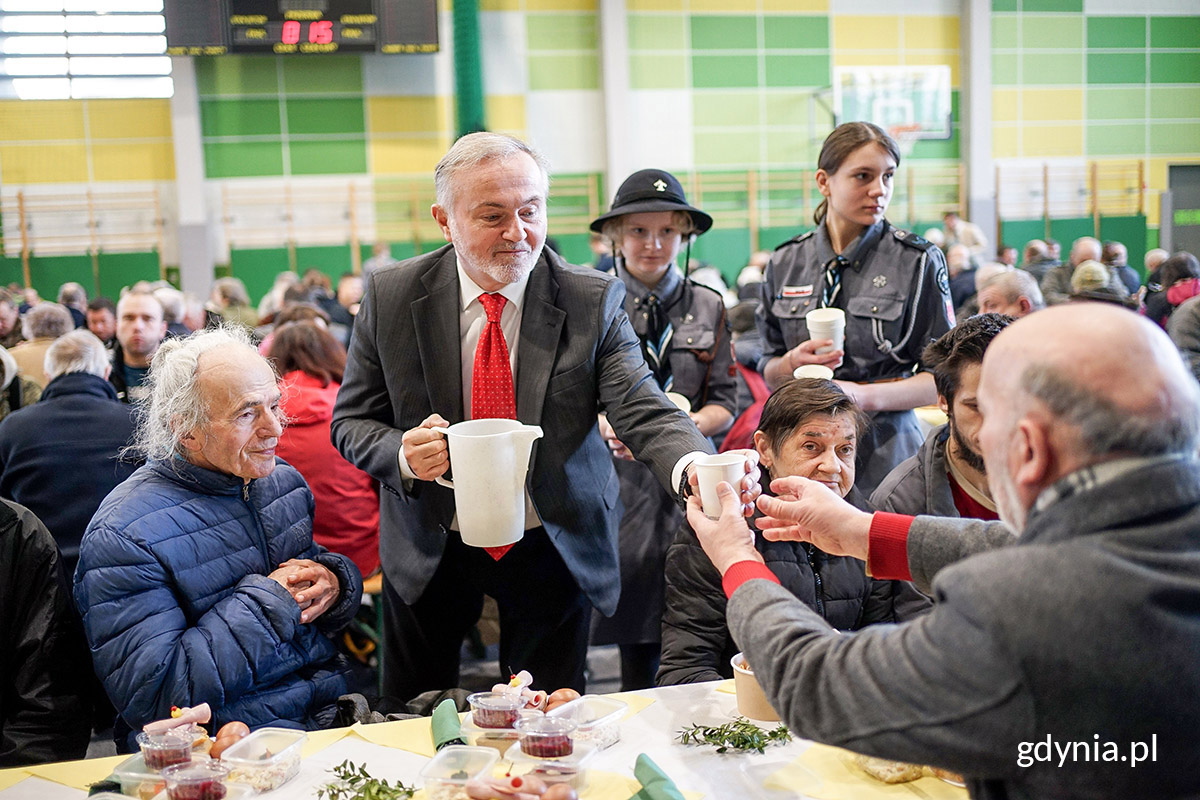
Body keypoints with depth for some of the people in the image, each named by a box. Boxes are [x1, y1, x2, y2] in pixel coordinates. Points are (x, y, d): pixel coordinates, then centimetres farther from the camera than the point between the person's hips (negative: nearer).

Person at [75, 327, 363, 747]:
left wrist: (334, 583, -4)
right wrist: (270, 600, -17)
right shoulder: (123, 535, -14)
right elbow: (151, 698, -19)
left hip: (331, 712, 7)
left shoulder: (283, 481, 9)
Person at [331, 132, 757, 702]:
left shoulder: (593, 302, -13)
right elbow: (351, 421, -2)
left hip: (554, 549, -1)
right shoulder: (391, 296, -9)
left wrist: (696, 467, -46)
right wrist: (402, 454, -25)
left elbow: (644, 411, -24)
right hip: (430, 550, 1)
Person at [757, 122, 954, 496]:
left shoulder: (918, 261, -1)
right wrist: (793, 363, -9)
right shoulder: (785, 263, 7)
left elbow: (943, 378, -2)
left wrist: (866, 396, -17)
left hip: (885, 448, -2)